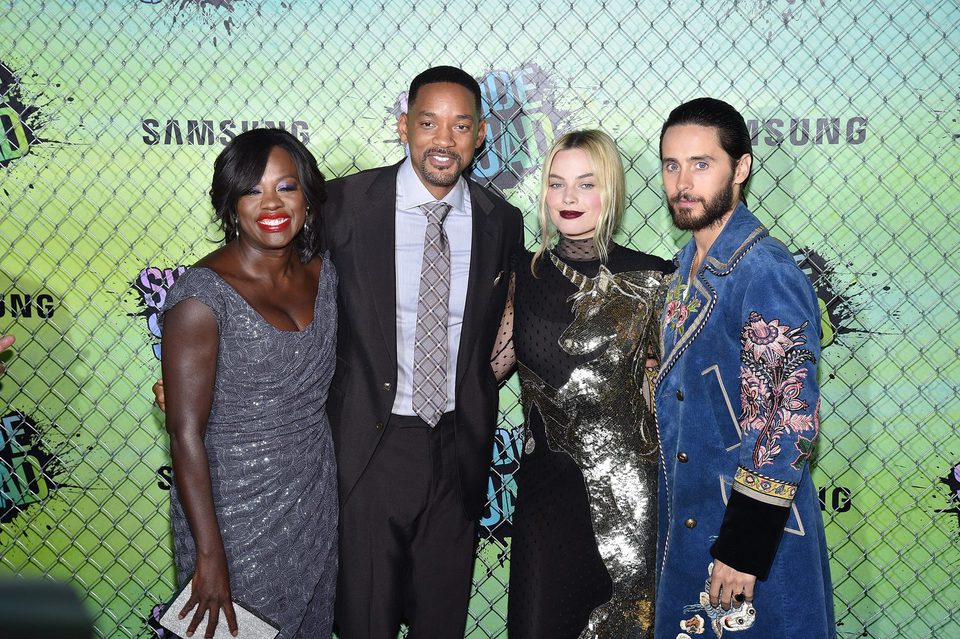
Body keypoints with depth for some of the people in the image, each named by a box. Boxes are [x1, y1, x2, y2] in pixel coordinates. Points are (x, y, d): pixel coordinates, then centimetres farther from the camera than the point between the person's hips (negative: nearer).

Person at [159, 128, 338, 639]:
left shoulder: (321, 273, -1)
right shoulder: (203, 293, -20)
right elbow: (185, 434, -19)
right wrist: (209, 554, -18)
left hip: (315, 503, 6)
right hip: (236, 511, -5)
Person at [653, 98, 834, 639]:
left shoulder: (767, 273, -20)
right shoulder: (690, 266, 7)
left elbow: (792, 421, -22)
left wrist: (745, 550, -21)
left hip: (756, 533, -8)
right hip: (688, 522, 8)